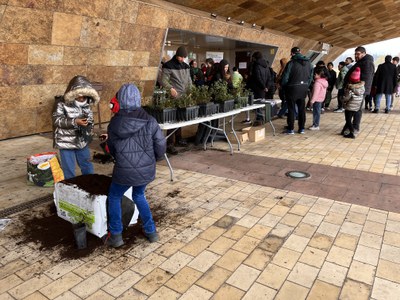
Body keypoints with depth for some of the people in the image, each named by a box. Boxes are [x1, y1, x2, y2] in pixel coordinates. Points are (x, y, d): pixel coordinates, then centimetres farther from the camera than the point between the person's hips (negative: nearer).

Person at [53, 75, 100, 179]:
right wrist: (75, 122, -28)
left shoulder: (86, 106, 3)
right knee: (69, 171, 4)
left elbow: (90, 121, 14)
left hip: (82, 142, 5)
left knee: (87, 167, 17)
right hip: (66, 143, -4)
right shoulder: (62, 105, -11)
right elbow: (57, 120, -19)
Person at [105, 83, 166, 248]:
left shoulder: (114, 124, -7)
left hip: (124, 172, -2)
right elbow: (161, 145, -5)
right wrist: (154, 159, 15)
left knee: (114, 198, 24)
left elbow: (111, 148, 6)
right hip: (146, 170, 2)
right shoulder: (149, 121, -10)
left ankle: (115, 235, 26)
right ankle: (151, 231, 30)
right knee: (139, 195, 28)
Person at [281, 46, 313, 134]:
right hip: (303, 89, 5)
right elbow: (311, 77, 6)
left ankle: (291, 129, 5)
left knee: (291, 109, 4)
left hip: (292, 88, -5)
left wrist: (284, 87, 3)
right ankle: (301, 128, 17)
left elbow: (285, 77, -12)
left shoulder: (291, 63, -13)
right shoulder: (308, 63, 5)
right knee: (302, 109, 12)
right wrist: (306, 86, 13)